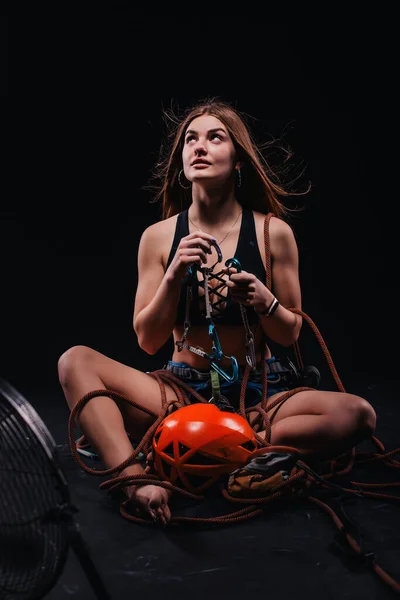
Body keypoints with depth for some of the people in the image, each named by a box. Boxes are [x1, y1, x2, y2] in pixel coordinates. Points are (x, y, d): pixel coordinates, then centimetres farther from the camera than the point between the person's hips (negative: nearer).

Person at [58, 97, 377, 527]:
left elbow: (290, 335, 4)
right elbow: (147, 341, -1)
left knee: (357, 414, -27)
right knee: (75, 362, -18)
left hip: (258, 394, 0)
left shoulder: (273, 232, -2)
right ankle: (137, 478, -34)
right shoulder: (159, 237, 0)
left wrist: (262, 299, -18)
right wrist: (174, 276, -16)